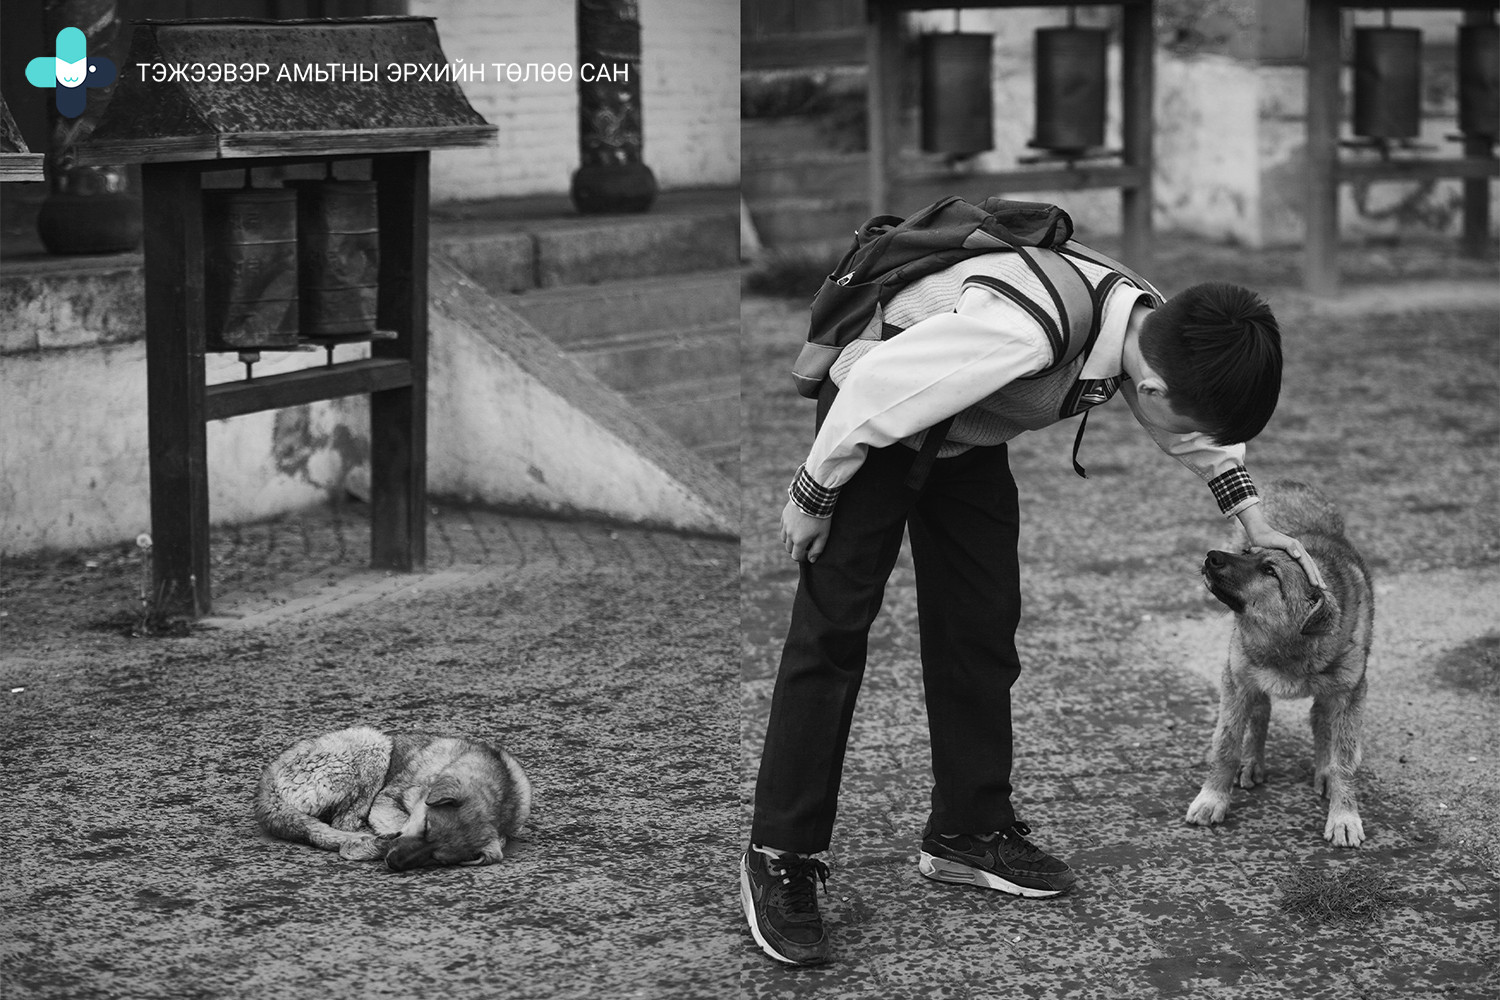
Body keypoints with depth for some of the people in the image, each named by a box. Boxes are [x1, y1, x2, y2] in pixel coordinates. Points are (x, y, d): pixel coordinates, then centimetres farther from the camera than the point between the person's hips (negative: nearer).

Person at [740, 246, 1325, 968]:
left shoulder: (1159, 331, -17)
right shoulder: (1021, 333, -43)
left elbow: (1206, 430, 8)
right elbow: (878, 386, -31)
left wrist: (1254, 524, 4)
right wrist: (812, 497, -20)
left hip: (971, 440, 7)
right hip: (873, 423, -7)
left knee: (982, 626, 5)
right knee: (833, 630, -9)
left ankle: (970, 831, 17)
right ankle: (780, 860, -5)